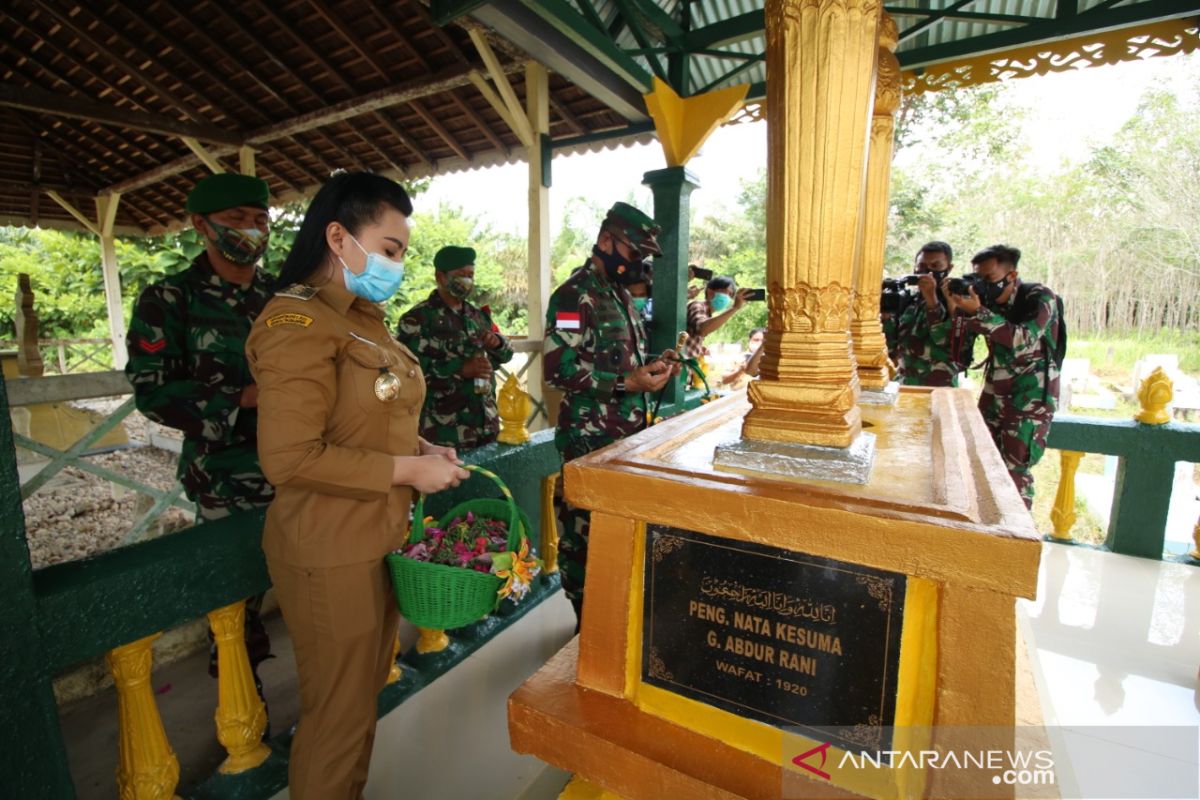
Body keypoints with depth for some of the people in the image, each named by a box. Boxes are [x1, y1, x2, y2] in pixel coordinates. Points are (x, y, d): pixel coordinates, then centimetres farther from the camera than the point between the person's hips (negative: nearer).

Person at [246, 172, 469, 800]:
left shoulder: (363, 317, 9)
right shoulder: (297, 322, -18)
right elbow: (289, 457, -25)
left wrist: (420, 448, 3)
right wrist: (407, 470, -20)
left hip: (378, 538, 9)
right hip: (331, 553, -9)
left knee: (365, 696, 26)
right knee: (337, 717, 12)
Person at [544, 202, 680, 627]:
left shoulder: (621, 296, 18)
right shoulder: (575, 295, -12)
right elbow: (559, 369, -21)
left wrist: (651, 365, 8)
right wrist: (627, 383, -23)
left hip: (627, 434, 9)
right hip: (591, 439, -9)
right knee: (584, 529, 3)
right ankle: (587, 622, 19)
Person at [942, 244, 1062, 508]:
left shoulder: (1039, 297, -9)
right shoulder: (988, 300, 5)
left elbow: (1022, 340, -25)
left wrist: (977, 312, -28)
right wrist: (954, 309, -15)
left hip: (1031, 399, -5)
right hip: (994, 394, 5)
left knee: (1015, 470, -7)